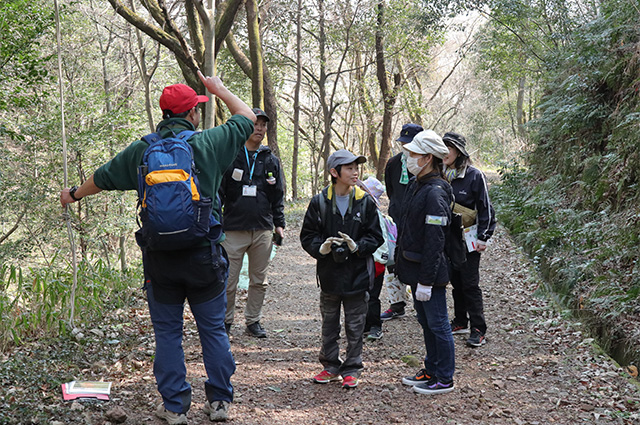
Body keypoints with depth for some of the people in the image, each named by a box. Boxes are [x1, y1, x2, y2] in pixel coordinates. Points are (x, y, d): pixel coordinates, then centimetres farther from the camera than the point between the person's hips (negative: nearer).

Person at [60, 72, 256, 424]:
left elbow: (102, 178, 16)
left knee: (167, 332, 12)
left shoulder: (141, 150, 1)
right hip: (204, 255, -1)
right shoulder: (209, 143, -6)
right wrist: (219, 89, 24)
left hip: (159, 258, 1)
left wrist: (74, 194, 36)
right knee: (213, 330, 12)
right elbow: (247, 117, 10)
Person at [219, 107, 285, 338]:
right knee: (229, 282, -1)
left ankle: (253, 320, 22)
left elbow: (278, 196, 17)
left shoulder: (271, 160, 12)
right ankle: (225, 321, 15)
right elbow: (217, 192, 2)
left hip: (263, 230, 3)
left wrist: (279, 224, 11)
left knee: (259, 281, 9)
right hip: (234, 230, -3)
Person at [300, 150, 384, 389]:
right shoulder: (319, 202, -3)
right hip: (329, 273, 1)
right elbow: (307, 236, 2)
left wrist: (357, 246, -17)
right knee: (329, 324, 14)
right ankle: (331, 367, 28)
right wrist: (321, 248, -17)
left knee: (355, 326, 7)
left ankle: (352, 369, 20)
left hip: (357, 275, -1)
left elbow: (376, 237, 0)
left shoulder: (365, 202, -3)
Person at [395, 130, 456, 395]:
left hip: (430, 271, -10)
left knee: (437, 324, 2)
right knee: (426, 322, 19)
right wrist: (401, 261, 20)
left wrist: (426, 281, -22)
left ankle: (445, 379, 14)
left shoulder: (435, 193, -21)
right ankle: (431, 370, 32)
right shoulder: (415, 185, 9)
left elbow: (434, 241, -23)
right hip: (414, 267, 10)